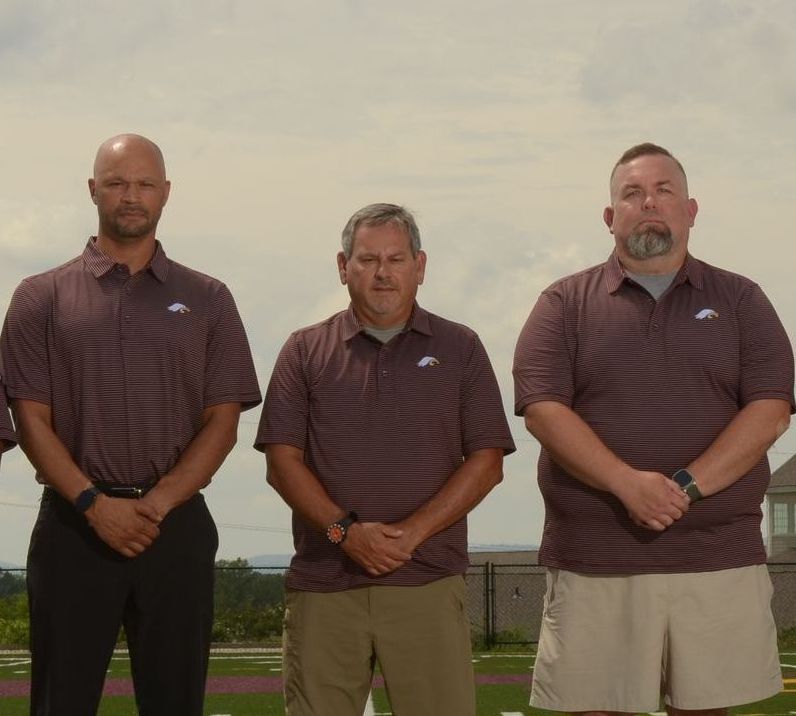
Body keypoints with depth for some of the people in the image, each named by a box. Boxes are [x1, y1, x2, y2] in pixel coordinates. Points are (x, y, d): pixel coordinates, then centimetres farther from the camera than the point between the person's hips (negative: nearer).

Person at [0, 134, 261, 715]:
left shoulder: (207, 300, 10)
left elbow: (223, 422, 3)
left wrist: (157, 503, -11)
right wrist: (95, 504, -13)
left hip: (177, 528, 1)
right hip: (73, 525, -1)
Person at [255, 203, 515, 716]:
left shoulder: (459, 349, 10)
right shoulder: (306, 351, 11)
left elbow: (487, 462, 3)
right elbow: (282, 460, 4)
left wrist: (413, 532, -9)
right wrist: (345, 530, -11)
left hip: (428, 582, 0)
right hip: (324, 585, 1)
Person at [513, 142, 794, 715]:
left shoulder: (739, 300, 11)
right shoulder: (565, 304, 9)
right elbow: (543, 408, -4)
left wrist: (687, 486, -14)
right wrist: (629, 483, -18)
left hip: (720, 560, 1)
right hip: (594, 562, -1)